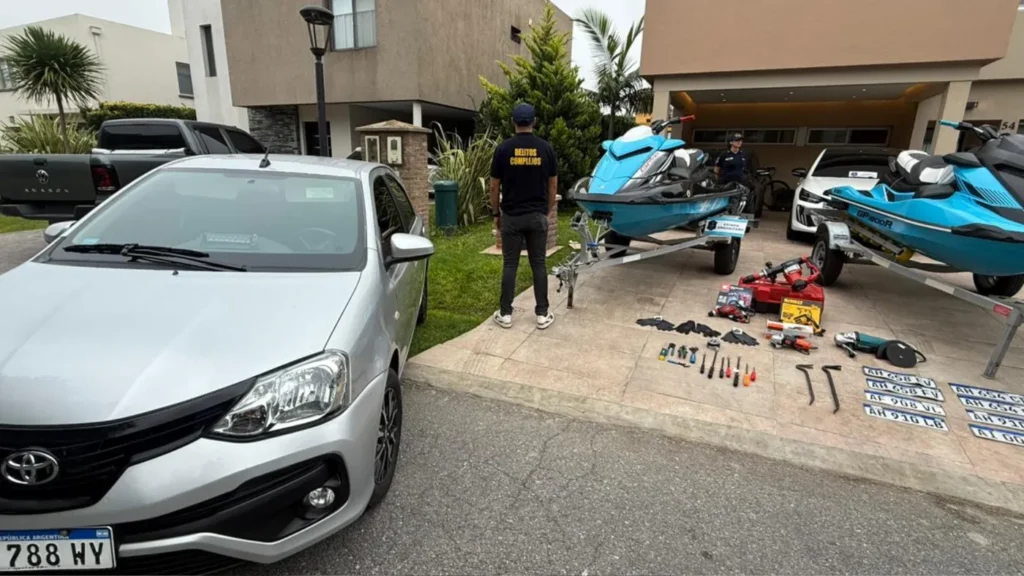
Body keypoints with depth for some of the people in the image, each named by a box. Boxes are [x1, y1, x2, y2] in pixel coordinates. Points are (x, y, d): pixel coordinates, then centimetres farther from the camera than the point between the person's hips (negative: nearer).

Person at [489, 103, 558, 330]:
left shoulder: (504, 148, -5)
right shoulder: (546, 148, -1)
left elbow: (494, 186, -2)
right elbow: (553, 184, 3)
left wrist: (496, 213, 10)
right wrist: (549, 211, 15)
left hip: (511, 216, -1)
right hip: (538, 216, 1)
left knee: (510, 265, 5)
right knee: (539, 264, 6)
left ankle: (505, 314, 10)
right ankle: (542, 314, 10)